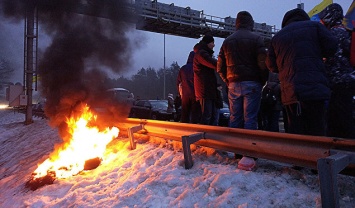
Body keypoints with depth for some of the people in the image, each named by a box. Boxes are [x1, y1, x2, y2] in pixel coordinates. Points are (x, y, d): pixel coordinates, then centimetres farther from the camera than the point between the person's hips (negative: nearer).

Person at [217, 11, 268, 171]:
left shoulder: (227, 41, 12)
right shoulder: (256, 38, -1)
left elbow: (220, 67, 10)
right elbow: (263, 63, -9)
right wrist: (262, 81, 3)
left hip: (233, 84, 4)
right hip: (252, 84, -4)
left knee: (235, 118, 9)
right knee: (250, 119, -5)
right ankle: (247, 154, -9)